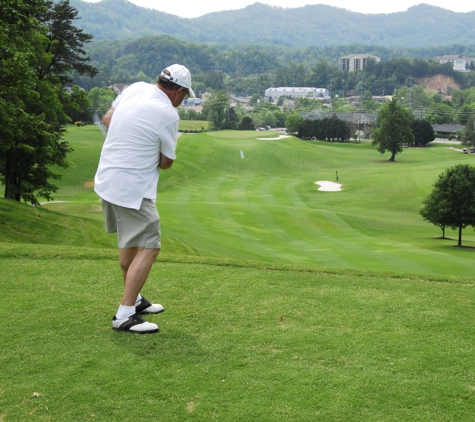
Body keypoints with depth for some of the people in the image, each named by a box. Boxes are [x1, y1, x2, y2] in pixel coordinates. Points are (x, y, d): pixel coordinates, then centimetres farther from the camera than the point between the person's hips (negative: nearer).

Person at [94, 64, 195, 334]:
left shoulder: (136, 88, 4)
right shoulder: (168, 114, -16)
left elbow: (108, 118, 19)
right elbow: (166, 163, -5)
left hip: (107, 180, 9)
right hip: (132, 189, -9)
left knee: (131, 242, 21)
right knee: (148, 248, -6)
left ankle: (134, 299, 33)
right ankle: (125, 316, -9)